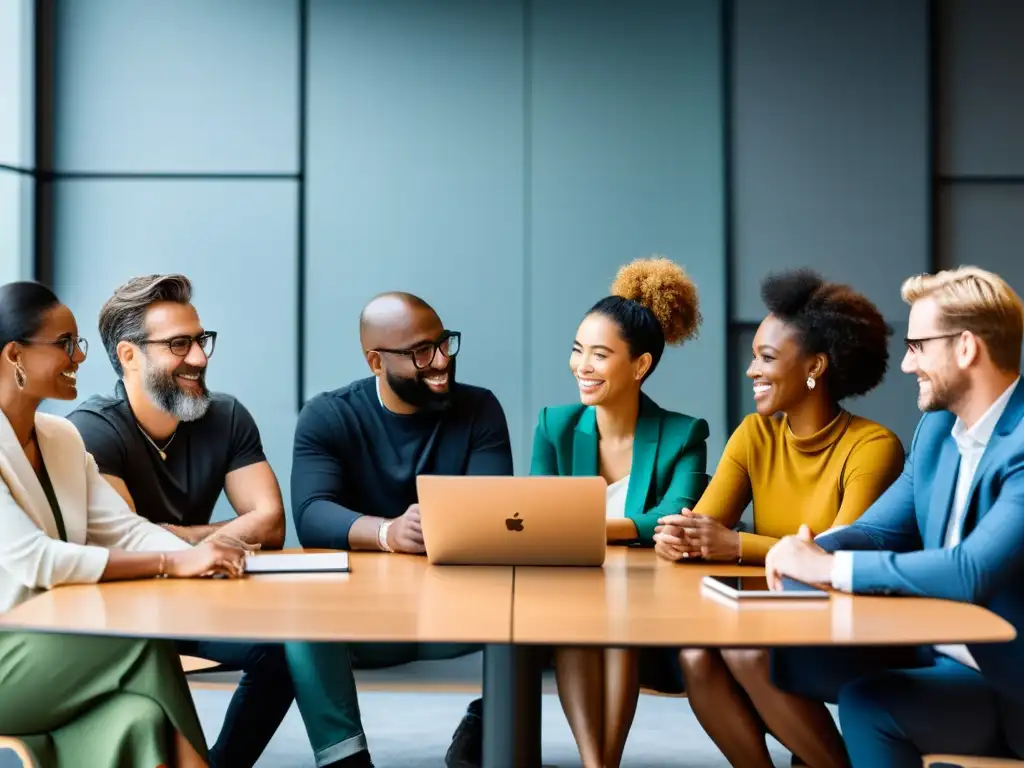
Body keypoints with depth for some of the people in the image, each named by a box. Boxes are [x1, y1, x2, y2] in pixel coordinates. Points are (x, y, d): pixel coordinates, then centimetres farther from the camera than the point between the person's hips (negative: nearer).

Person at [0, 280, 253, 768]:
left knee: (137, 720, -23)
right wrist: (171, 563, -26)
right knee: (144, 640, -24)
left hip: (51, 649, 6)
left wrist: (201, 557, -16)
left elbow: (124, 528, 4)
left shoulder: (62, 438, 11)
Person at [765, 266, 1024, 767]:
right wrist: (812, 550, -12)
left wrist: (830, 567, -25)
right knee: (777, 653, 1)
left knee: (867, 704, -27)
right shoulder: (938, 427, 6)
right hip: (935, 649, 8)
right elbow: (881, 528, 11)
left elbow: (973, 571, -32)